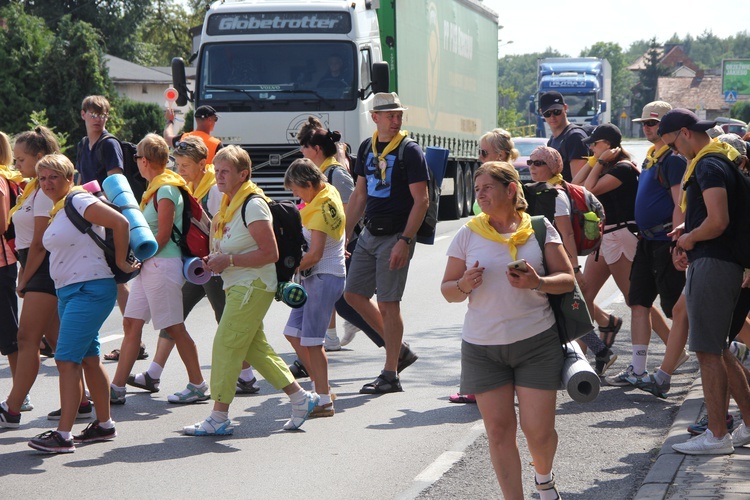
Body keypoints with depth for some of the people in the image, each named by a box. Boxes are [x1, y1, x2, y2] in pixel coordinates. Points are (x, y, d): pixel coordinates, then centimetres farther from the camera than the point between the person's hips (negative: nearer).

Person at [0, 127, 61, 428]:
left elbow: (39, 244, -15)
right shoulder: (34, 188, 17)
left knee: (27, 338, -11)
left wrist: (24, 281, -9)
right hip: (38, 270, 10)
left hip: (45, 269, -10)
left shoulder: (46, 191, -13)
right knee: (56, 336, 12)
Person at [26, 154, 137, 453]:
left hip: (90, 290, -10)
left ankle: (64, 436, -15)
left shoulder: (78, 201, -13)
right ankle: (104, 425, 24)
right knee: (89, 359, 14)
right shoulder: (57, 210, 15)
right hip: (68, 292, 10)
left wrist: (120, 262, -15)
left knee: (67, 359, -14)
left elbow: (120, 222, -21)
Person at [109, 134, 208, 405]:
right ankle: (117, 388, 9)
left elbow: (163, 235, -17)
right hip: (148, 265, 10)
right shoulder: (155, 188, 14)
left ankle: (198, 386, 8)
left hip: (163, 263, -10)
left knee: (175, 327, -2)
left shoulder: (166, 190, -14)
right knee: (131, 323, 7)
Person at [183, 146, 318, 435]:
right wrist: (216, 260, 8)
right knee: (256, 349, 12)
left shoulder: (252, 205, -16)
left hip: (252, 287, -10)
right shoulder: (229, 203, 13)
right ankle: (301, 399, 20)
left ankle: (219, 419, -3)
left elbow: (270, 253, -22)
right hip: (238, 287, 10)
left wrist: (229, 261, -22)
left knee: (226, 346, -8)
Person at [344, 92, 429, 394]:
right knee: (354, 294, 9)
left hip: (395, 237, -7)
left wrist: (404, 241, -21)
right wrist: (344, 233, 14)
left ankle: (390, 376, 2)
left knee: (388, 303, -5)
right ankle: (399, 349, 22)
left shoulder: (409, 151, -10)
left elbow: (421, 201, -13)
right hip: (369, 233, 7)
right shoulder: (367, 148, 10)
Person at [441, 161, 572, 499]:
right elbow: (448, 290, 7)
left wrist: (537, 283, -19)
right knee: (499, 430, 1)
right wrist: (464, 285, -15)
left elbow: (567, 279, 0)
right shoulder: (467, 234, 4)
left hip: (536, 343, -1)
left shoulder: (539, 228, 1)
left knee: (539, 431, -1)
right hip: (482, 347, 1)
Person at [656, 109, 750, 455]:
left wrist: (689, 238, -10)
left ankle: (717, 436, -1)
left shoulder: (708, 166, -16)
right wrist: (689, 231, 15)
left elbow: (718, 221, -27)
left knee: (708, 351, -5)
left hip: (711, 265, -10)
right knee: (718, 349, 16)